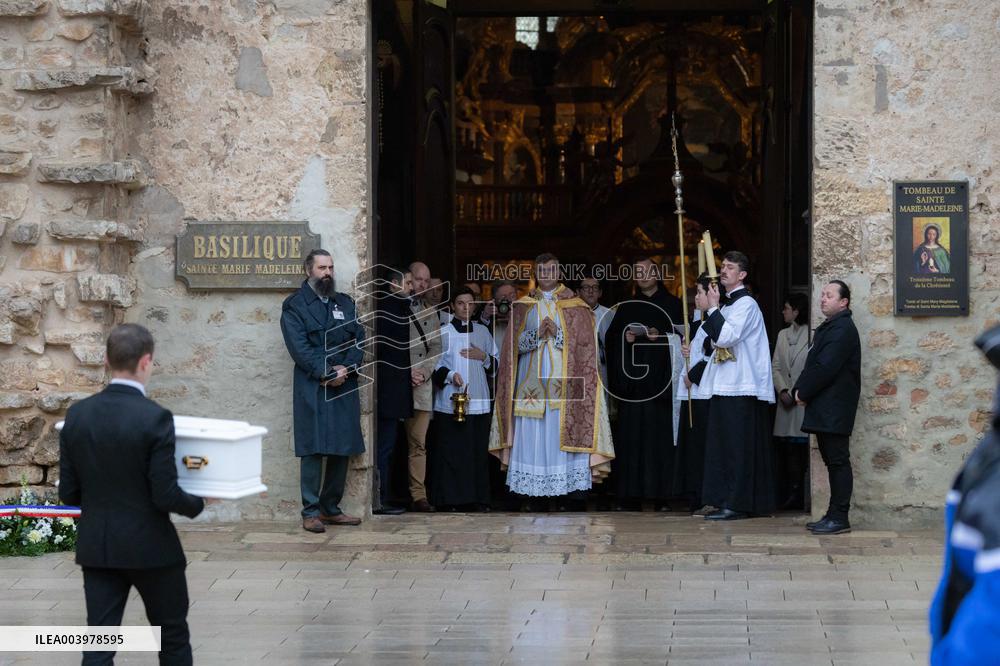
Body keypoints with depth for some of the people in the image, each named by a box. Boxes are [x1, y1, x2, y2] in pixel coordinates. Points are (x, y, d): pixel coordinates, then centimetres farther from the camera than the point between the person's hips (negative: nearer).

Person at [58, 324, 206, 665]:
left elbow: (68, 493, 3)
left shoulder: (77, 415, -2)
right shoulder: (155, 419, -17)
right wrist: (198, 504, 3)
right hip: (150, 547, -4)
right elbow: (165, 496, -17)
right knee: (173, 639, 14)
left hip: (96, 547, 4)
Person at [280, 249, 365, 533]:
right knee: (314, 449, -7)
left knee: (342, 449, 5)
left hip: (344, 386, 5)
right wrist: (326, 373, -17)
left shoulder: (345, 303, 17)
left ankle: (331, 508, 14)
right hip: (312, 389, -5)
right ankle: (311, 512, -4)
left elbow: (359, 339, 9)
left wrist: (346, 368, -9)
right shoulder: (294, 306, 0)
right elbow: (299, 347, -10)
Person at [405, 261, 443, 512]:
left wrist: (423, 372, -2)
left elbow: (436, 346, 14)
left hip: (421, 385, 4)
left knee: (418, 443, 0)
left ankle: (418, 496, -2)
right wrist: (406, 372, -9)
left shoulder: (430, 310, 18)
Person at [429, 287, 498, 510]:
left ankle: (478, 498, 6)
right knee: (451, 452, -6)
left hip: (478, 402, 3)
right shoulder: (443, 332, 3)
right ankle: (451, 498, -2)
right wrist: (450, 375, -17)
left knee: (478, 452, 2)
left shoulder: (482, 332, 14)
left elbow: (497, 363, 17)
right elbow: (433, 364, -1)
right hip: (450, 402, -3)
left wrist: (483, 357, -2)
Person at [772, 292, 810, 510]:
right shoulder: (782, 335, 16)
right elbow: (775, 367, 14)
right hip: (786, 401, 6)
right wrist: (783, 391, -2)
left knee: (800, 448, -7)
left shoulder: (812, 335, -6)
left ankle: (798, 495, -3)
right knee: (786, 448, 3)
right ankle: (791, 494, 6)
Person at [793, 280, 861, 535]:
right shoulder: (829, 327, 20)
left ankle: (839, 518, -8)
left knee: (838, 461, -8)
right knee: (832, 460, 11)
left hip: (835, 409, -10)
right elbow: (814, 364, 18)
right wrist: (800, 389, 2)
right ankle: (834, 515, 15)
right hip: (825, 410, 10)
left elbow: (825, 368, -20)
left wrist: (803, 392, -11)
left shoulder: (842, 329, -13)